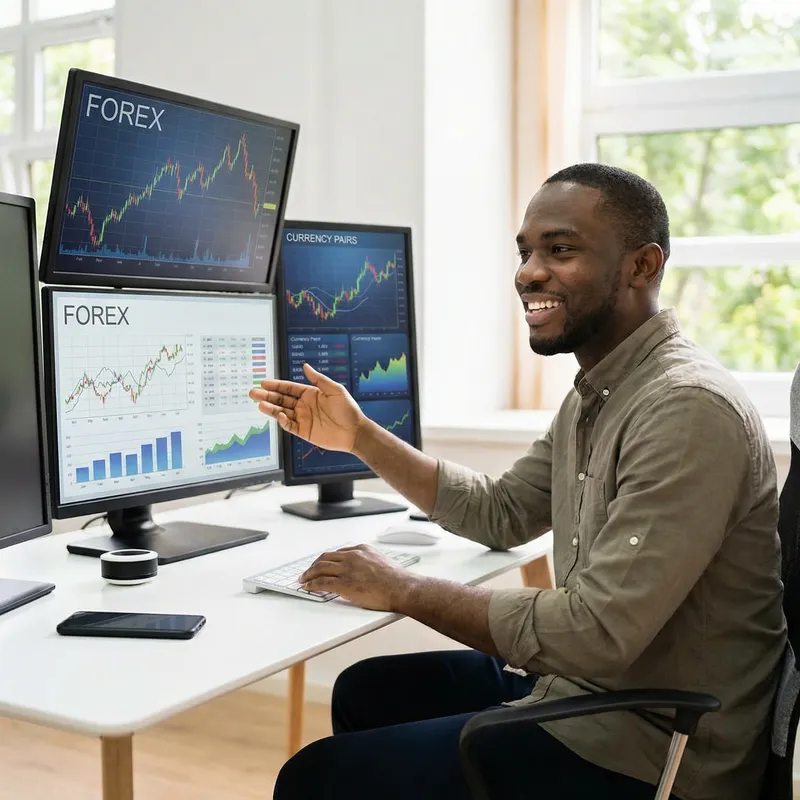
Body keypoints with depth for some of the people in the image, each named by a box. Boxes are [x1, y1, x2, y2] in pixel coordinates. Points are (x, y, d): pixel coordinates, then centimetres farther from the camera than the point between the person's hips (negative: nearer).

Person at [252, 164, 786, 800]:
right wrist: (360, 437, 9)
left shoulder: (688, 409, -24)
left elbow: (595, 633, -28)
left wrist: (406, 591, -17)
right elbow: (500, 514, 17)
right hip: (583, 690, 9)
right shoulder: (596, 394, 8)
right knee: (365, 691, 20)